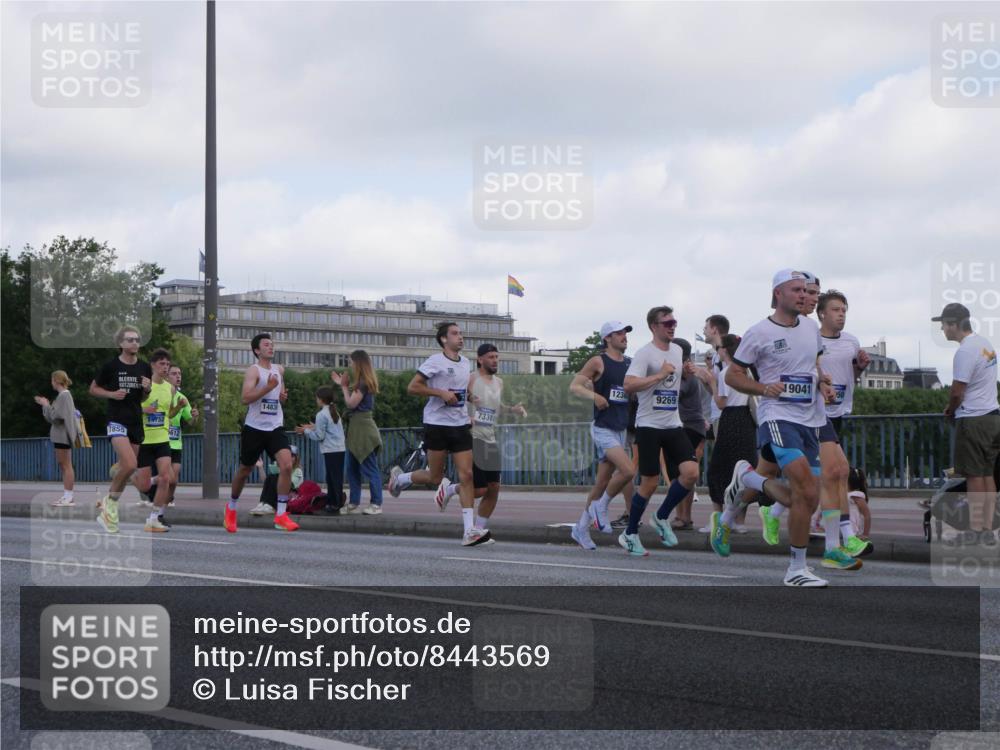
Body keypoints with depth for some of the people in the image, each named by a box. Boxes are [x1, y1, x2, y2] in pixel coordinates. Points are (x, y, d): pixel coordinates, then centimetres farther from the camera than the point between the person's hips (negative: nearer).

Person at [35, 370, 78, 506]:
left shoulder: (64, 395, -12)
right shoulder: (62, 395, 17)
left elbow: (57, 416, -17)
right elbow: (53, 417, 19)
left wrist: (46, 405, -6)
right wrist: (45, 405, 13)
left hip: (63, 436, -10)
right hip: (59, 435, 10)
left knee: (66, 465, -8)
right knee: (62, 465, 11)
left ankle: (69, 496, -8)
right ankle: (66, 496, 14)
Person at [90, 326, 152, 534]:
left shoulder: (145, 368, 6)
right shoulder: (111, 366, -6)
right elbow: (93, 389, 4)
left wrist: (148, 389, -5)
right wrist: (111, 394, -13)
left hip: (136, 423, 6)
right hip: (117, 421, -6)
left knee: (124, 468, 10)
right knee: (130, 465, -22)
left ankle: (106, 503, 27)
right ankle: (110, 505, -4)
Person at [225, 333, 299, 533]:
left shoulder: (279, 369, 11)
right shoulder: (253, 370, -8)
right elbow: (245, 397, -22)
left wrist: (283, 396, 5)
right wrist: (268, 387, -30)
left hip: (275, 427, 4)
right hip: (254, 428, -4)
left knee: (286, 465, -16)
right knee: (245, 470, 11)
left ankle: (281, 515, -13)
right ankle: (231, 507, 36)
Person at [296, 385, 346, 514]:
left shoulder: (321, 415, -9)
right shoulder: (335, 412, 16)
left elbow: (319, 436, -10)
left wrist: (306, 431, 3)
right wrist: (314, 428, 22)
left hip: (330, 451, -8)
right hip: (340, 449, 8)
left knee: (333, 478, -6)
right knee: (336, 477, 11)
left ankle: (336, 503, -6)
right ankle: (331, 501, 16)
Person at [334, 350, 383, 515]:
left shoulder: (363, 382, -13)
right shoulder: (362, 382, 15)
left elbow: (351, 403, -14)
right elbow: (352, 401, 12)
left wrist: (344, 386, -2)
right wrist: (342, 384, 15)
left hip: (363, 428, -10)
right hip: (355, 427, 10)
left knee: (369, 468, -7)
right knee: (351, 469, 11)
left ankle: (376, 504, -5)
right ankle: (354, 503, 15)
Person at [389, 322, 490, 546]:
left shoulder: (465, 363, 13)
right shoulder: (435, 361, -8)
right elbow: (412, 387, -11)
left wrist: (468, 416, 15)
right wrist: (441, 393, -19)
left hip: (461, 425, 5)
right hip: (437, 424, -5)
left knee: (466, 475, -6)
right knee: (435, 478, 3)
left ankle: (469, 530, -8)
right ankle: (400, 477, 33)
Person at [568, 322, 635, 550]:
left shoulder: (630, 364, 11)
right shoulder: (598, 362, -7)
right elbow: (574, 386, -7)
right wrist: (593, 395, -23)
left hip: (622, 429, 7)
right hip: (603, 428, -7)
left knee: (603, 483, 9)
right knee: (628, 470, -23)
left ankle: (581, 528, 21)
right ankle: (601, 507, -1)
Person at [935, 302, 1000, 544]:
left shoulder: (965, 351, -18)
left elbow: (957, 391, -15)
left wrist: (950, 410, 5)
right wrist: (955, 408, 15)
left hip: (973, 420, -9)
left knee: (975, 477, -4)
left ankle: (975, 531, -2)